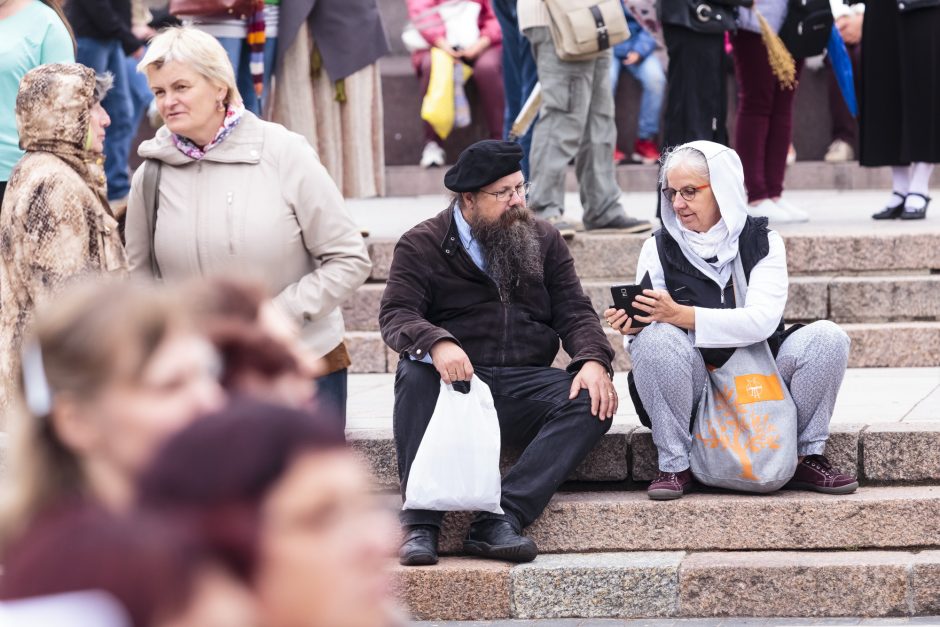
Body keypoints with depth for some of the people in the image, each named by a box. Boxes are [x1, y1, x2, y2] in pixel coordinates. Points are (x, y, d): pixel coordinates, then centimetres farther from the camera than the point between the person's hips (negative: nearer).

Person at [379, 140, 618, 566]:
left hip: (525, 384, 2)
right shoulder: (421, 246, 5)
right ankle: (420, 523, -37)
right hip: (455, 383, -2)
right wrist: (437, 343, -32)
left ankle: (501, 519, -38)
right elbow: (396, 315, -8)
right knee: (415, 375, -35)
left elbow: (574, 312, 9)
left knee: (592, 403, -26)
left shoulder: (544, 240, 15)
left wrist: (594, 360, -14)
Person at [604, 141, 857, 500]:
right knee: (655, 339, -31)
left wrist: (680, 315, -29)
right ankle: (674, 466, -18)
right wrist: (632, 326, -28)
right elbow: (646, 332, -3)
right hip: (694, 387, 0)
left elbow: (761, 321, -18)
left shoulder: (762, 242, 0)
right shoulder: (659, 248, 3)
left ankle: (807, 456, -6)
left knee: (827, 338, -22)